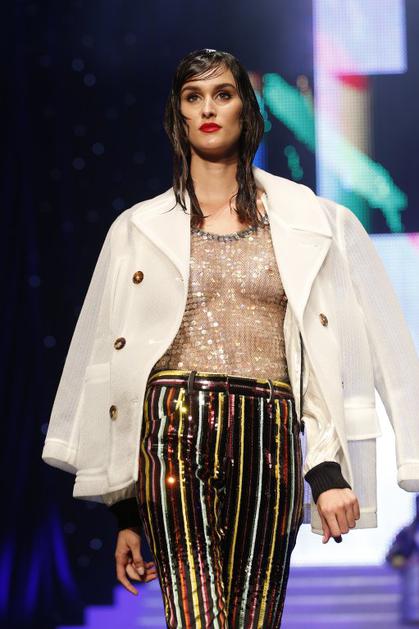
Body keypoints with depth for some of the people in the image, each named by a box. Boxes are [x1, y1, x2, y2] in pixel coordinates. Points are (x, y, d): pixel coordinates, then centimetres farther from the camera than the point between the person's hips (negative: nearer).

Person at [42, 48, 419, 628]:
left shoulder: (308, 219, 13)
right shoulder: (141, 228, 13)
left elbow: (326, 352, 8)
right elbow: (114, 363, 13)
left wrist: (330, 469, -5)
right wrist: (125, 512, 9)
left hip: (270, 438, 1)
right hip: (176, 432, -1)